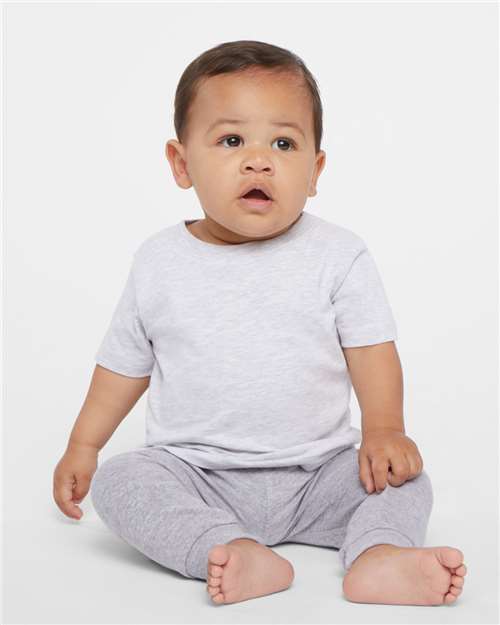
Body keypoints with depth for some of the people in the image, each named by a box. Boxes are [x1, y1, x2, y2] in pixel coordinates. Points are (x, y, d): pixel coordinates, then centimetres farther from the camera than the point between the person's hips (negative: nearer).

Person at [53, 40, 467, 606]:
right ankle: (239, 554, -37)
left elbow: (370, 349, -3)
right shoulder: (158, 262, -1)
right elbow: (125, 362, 10)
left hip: (316, 472, 0)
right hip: (195, 474, 1)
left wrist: (384, 429, -19)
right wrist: (82, 445, 10)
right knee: (116, 481, -23)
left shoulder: (339, 255, -5)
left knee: (405, 479, -17)